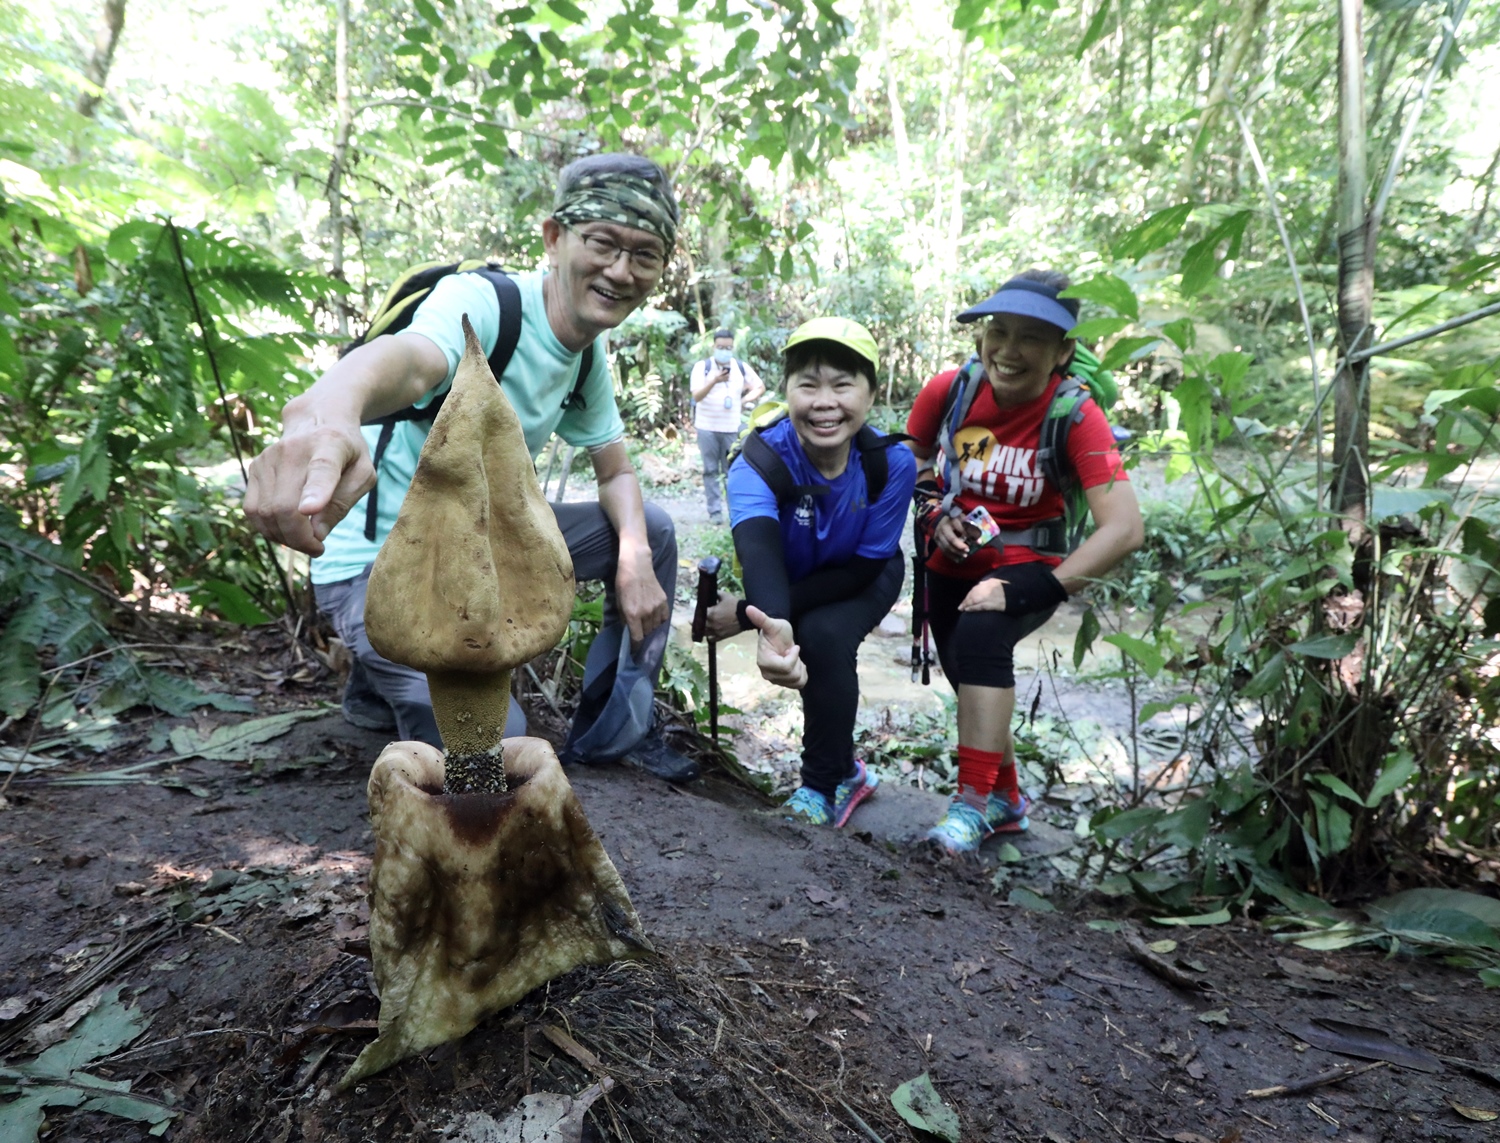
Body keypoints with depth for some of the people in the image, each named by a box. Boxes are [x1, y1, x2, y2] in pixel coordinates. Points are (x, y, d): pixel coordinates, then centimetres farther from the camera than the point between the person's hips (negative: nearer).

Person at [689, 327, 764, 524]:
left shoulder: (741, 367, 4)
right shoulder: (702, 366, -5)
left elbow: (760, 387, 16)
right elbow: (696, 396, -16)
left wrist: (744, 399, -1)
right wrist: (714, 381, -32)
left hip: (732, 428, 2)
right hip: (707, 427, -2)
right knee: (711, 470, 1)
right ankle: (715, 510, 4)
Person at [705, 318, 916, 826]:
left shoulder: (892, 463, -28)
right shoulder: (758, 462, -32)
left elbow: (861, 568, -24)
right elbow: (758, 549, -51)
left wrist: (747, 614, -33)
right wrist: (772, 624, -75)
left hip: (863, 579, -2)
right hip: (793, 579, 2)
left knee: (824, 635, -28)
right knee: (800, 647, -18)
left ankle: (825, 783, -6)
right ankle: (844, 769, 13)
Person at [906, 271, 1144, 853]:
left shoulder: (1076, 415, -23)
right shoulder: (950, 390, -14)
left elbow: (1124, 530, -30)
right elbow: (914, 457, 8)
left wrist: (1033, 591, -35)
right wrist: (934, 514, -10)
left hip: (1028, 563, -4)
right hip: (955, 562, 5)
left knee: (979, 636, -33)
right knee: (970, 681, 15)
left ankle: (974, 802, -18)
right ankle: (1007, 799, 41)